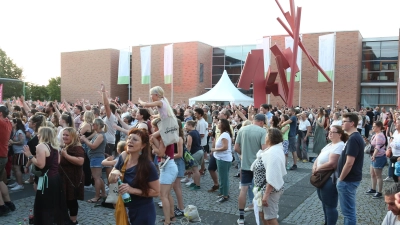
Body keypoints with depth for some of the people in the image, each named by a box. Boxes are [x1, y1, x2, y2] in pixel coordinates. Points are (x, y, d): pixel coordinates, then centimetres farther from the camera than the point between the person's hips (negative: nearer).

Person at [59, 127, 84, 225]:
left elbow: (80, 162, -33)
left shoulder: (77, 148, -18)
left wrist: (66, 155, -30)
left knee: (71, 200, -2)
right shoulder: (65, 147, 16)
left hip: (73, 179, -10)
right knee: (65, 200, 17)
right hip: (64, 178, 10)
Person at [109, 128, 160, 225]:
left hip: (143, 212, -5)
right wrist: (114, 173, -17)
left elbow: (156, 192, -17)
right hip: (127, 209, 5)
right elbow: (110, 180, 6)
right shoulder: (123, 157, -6)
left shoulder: (148, 166, -22)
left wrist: (132, 190, -25)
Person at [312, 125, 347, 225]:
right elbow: (319, 157, 12)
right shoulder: (329, 145, 12)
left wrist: (318, 168, -15)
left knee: (330, 206, 2)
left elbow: (332, 164, -29)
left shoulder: (339, 146, -19)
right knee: (325, 203, 22)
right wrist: (314, 167, -8)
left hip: (330, 180, -10)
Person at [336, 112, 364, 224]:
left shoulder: (353, 139, -21)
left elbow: (349, 163, -25)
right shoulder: (355, 137, 11)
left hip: (348, 180, -10)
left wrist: (340, 179, -14)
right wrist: (342, 178, 18)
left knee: (348, 211, 1)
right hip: (350, 179, 10)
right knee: (349, 209, 19)